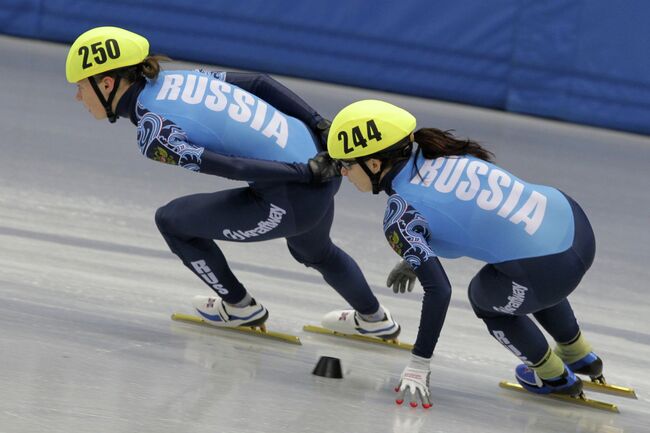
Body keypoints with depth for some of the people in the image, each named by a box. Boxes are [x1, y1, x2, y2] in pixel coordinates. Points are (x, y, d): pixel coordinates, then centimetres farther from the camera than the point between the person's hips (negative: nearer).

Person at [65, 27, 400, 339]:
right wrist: (321, 127, 10)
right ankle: (374, 320, 61)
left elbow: (233, 168, -21)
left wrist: (306, 172, -16)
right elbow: (259, 83, 10)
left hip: (293, 199, -8)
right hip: (318, 156, 8)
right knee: (315, 252, 39)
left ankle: (240, 307, 28)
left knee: (171, 221, 10)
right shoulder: (173, 80, 7)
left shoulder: (153, 135, -16)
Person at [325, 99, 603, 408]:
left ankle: (553, 376, 39)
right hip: (575, 222, 7)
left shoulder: (401, 217, -12)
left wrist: (418, 363, -11)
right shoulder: (438, 153, 9)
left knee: (484, 297, 26)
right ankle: (578, 355, 53)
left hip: (549, 269, -7)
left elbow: (438, 290, -17)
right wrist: (416, 257, 28)